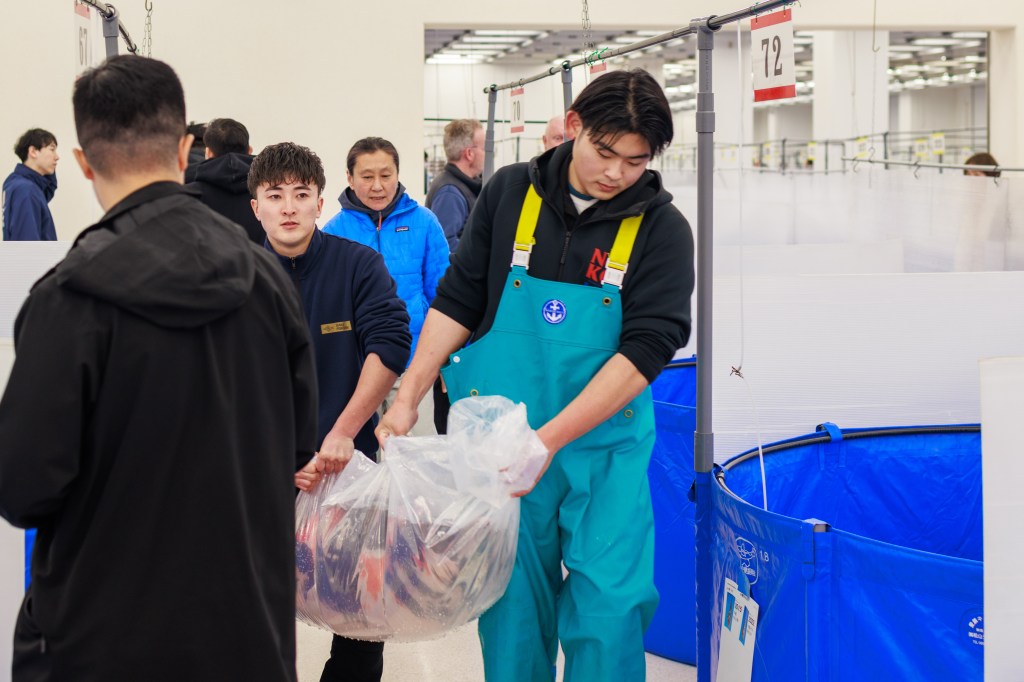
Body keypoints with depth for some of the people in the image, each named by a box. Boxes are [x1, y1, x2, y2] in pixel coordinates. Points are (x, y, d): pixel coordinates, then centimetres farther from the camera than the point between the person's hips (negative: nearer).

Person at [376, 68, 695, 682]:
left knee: (611, 602, -6)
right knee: (514, 598, 7)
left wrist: (550, 440, -22)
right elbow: (458, 303, 6)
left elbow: (646, 350, -14)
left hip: (604, 442, -1)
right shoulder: (510, 193, 0)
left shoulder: (661, 228, -7)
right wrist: (407, 400, -2)